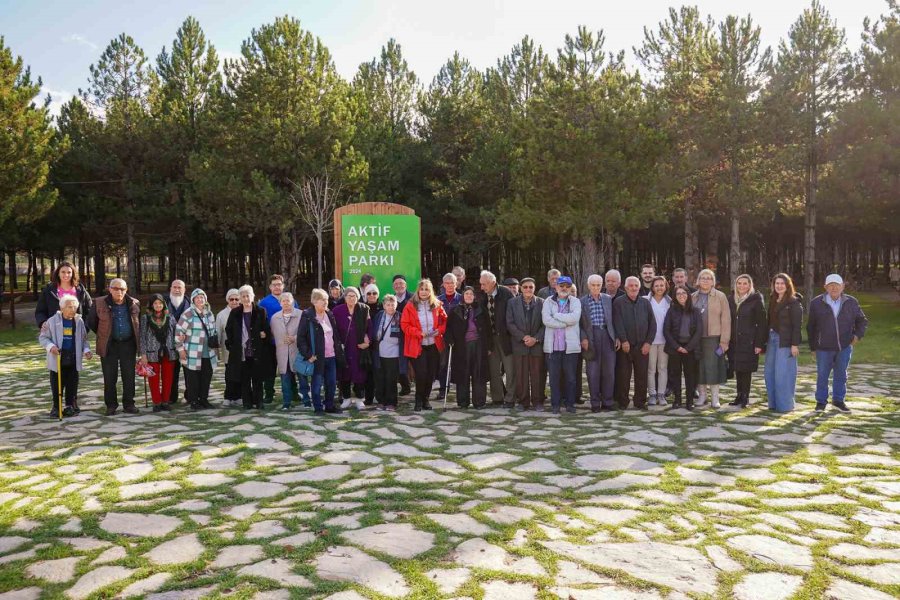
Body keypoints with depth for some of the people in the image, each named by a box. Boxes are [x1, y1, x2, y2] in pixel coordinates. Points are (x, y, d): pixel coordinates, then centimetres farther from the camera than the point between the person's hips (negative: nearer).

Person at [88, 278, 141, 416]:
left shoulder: (134, 304, 3)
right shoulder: (100, 303, -3)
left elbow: (139, 323, 17)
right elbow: (91, 322, 8)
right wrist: (102, 334, 13)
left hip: (128, 344, 2)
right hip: (109, 346, -1)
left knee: (129, 376, 5)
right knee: (110, 377, 4)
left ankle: (129, 404, 16)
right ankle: (111, 405, 15)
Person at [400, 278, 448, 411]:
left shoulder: (437, 305, 4)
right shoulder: (410, 306, -5)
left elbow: (445, 320, 12)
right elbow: (404, 325, -7)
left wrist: (440, 330, -8)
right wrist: (419, 333, -17)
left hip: (434, 345, 4)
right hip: (417, 346, -3)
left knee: (431, 374, 7)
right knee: (421, 374, -7)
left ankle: (425, 399, 25)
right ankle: (419, 401, 13)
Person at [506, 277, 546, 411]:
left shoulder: (541, 303, 5)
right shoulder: (512, 303, 6)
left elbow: (545, 324, 2)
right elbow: (510, 323, 1)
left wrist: (536, 339, -9)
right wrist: (523, 337, -9)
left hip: (537, 344, 0)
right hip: (519, 344, 0)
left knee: (538, 374, 1)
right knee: (521, 375, 1)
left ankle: (538, 402, 10)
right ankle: (523, 402, 10)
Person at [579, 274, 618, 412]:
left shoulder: (608, 299, 10)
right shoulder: (582, 302, 3)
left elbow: (614, 319, 12)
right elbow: (580, 323, 3)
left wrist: (617, 337, 5)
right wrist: (583, 338, -9)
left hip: (607, 336, 2)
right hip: (591, 337, -2)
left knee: (609, 371, 3)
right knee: (593, 372, 1)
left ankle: (607, 401, 14)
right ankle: (595, 403, 10)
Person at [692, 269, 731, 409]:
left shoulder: (720, 296, 1)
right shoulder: (693, 297, 9)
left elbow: (726, 319, -3)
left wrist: (724, 340, -9)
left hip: (713, 338, -3)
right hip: (696, 338, 3)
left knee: (713, 367, -2)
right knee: (699, 367, 6)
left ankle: (715, 397, 7)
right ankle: (703, 395, 17)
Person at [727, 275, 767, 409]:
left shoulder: (756, 300, -4)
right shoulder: (731, 300, 10)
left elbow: (762, 323, -7)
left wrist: (759, 344, -12)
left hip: (749, 341, -4)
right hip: (734, 341, 4)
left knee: (746, 369, -3)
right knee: (737, 369, 8)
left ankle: (745, 397, 7)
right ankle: (740, 396, 17)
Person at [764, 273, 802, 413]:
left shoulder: (794, 302, -7)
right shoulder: (772, 301, 12)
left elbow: (797, 325, -11)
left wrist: (795, 344, -16)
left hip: (785, 342, -7)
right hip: (772, 339, 7)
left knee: (783, 373, -4)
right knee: (769, 372, 7)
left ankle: (785, 405, 6)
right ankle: (773, 403, 17)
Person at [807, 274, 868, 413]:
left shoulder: (851, 302, 0)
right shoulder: (816, 303, -5)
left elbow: (862, 320, 14)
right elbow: (811, 326, 1)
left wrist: (858, 334, -3)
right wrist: (813, 346, 2)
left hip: (845, 347, 2)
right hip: (824, 348, -2)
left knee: (841, 375, 12)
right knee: (822, 375, 6)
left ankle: (839, 400, 27)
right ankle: (821, 401, 21)